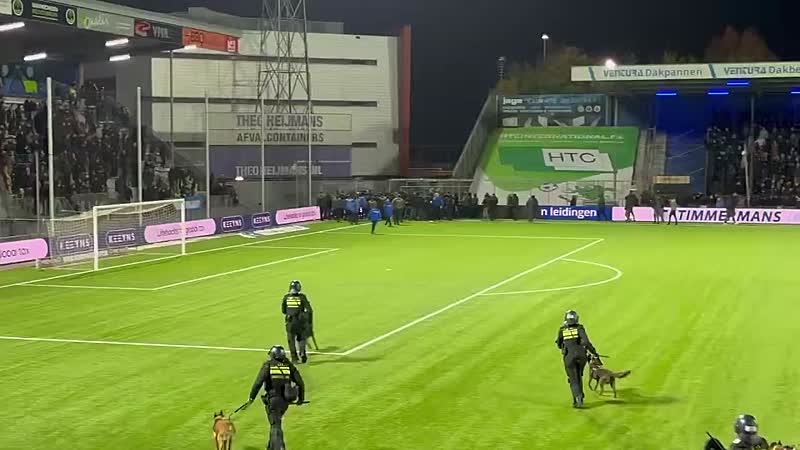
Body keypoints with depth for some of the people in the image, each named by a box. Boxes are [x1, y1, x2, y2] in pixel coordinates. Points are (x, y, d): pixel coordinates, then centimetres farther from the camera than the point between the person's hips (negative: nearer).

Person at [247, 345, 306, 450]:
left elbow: (258, 382, -15)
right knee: (276, 422, 25)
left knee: (275, 426, 0)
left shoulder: (268, 365, -7)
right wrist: (301, 398, 16)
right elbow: (300, 383, 3)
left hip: (273, 400, -5)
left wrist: (251, 397, -5)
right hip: (285, 401, 5)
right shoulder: (289, 366, 4)